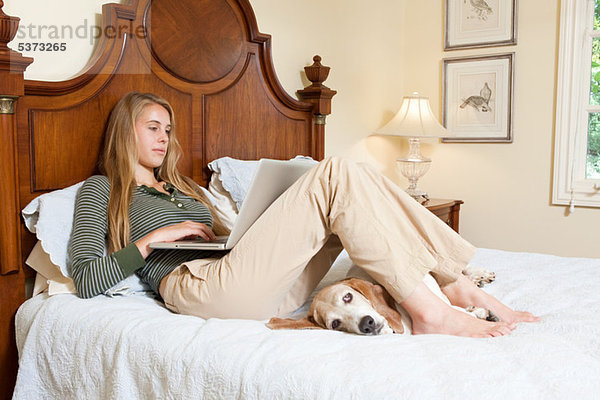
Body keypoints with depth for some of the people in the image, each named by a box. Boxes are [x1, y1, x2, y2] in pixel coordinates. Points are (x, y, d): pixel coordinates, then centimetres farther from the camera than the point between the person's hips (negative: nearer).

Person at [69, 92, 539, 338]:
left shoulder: (182, 186, 33)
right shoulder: (99, 191, 14)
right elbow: (86, 280, 0)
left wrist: (234, 236, 6)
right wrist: (155, 238, -5)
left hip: (261, 285, 7)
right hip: (199, 288, -7)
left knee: (349, 181, -8)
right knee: (334, 173, -19)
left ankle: (457, 282, -9)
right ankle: (427, 309, -21)